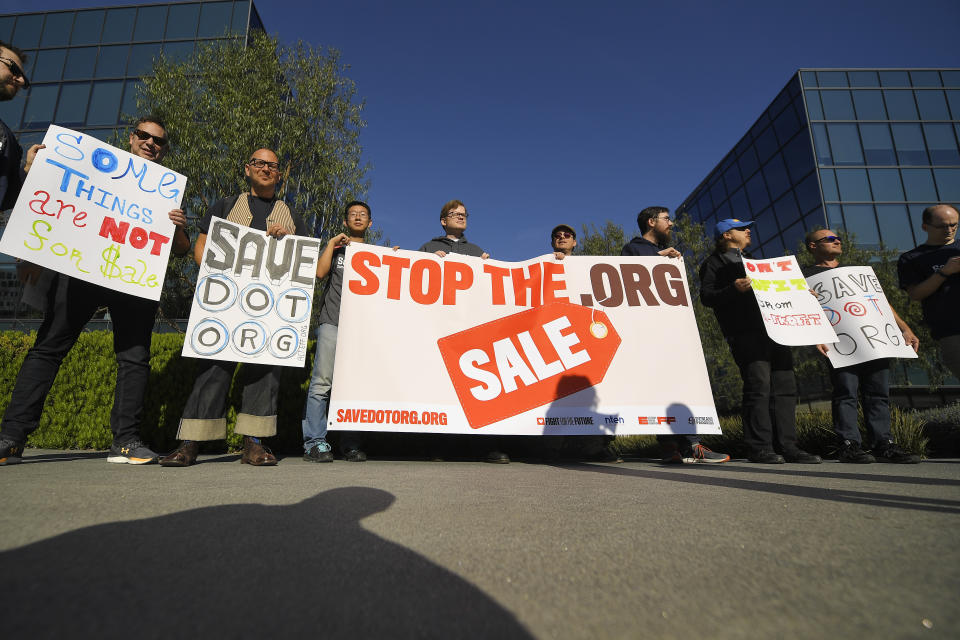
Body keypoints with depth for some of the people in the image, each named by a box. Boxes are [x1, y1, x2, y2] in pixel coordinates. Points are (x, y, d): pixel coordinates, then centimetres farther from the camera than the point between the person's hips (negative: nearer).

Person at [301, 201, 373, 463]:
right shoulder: (336, 247, 19)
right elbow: (320, 271, 1)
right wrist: (331, 243, 3)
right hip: (333, 321, -1)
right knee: (322, 381, -11)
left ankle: (351, 445, 2)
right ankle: (314, 442, -6)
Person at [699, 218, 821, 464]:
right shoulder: (714, 263, 7)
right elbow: (706, 296, -6)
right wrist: (734, 289, -21)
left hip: (774, 330, 8)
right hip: (745, 332, -8)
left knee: (785, 386, 2)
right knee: (758, 385, -13)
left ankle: (787, 446, 7)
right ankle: (759, 448, -7)